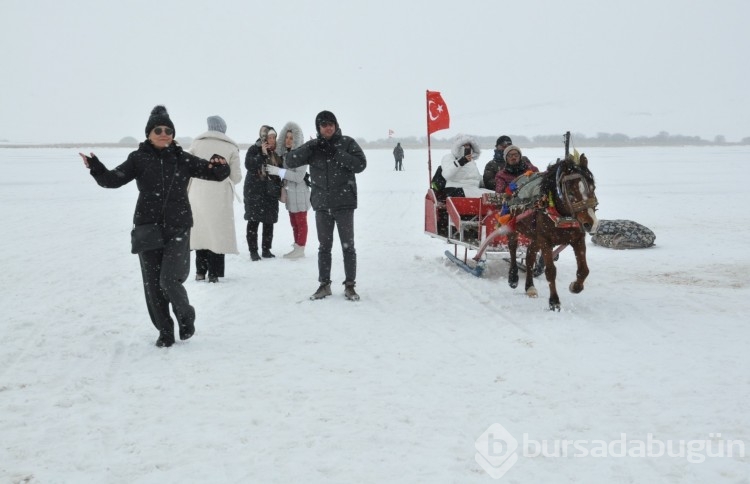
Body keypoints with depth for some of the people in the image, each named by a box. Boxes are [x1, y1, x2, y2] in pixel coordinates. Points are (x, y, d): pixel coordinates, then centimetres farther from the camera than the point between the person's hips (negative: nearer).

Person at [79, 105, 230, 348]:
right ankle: (165, 331, 23)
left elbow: (214, 172, 2)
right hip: (147, 229, 2)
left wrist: (219, 166, -21)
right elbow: (114, 179, -8)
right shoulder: (138, 158, 1)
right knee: (153, 284, 5)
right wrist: (95, 167, -27)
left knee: (169, 280, -14)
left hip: (178, 229, -1)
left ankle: (186, 316, 15)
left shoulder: (183, 159, 2)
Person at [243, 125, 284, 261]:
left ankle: (266, 249, 15)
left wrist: (280, 189, 10)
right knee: (254, 221, -3)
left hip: (271, 192, 5)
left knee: (269, 222, 6)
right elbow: (249, 165, -19)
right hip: (255, 191, -4)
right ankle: (253, 251, 2)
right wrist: (263, 154, -22)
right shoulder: (254, 150, -4)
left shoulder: (276, 152, 10)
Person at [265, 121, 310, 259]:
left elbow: (299, 176, -21)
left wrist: (279, 171, -23)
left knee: (300, 221, 0)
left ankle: (300, 249, 5)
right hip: (290, 191, 8)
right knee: (294, 221, 14)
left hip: (299, 192, -8)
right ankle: (297, 245, 22)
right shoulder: (285, 152, 7)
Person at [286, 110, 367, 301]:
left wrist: (337, 153, -18)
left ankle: (350, 286, 12)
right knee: (324, 246, 11)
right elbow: (290, 161, -4)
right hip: (322, 205, 3)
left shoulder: (347, 143, -2)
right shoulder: (314, 146, 4)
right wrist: (310, 147, -16)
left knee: (348, 246, 3)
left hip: (344, 203, -2)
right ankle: (324, 285, 21)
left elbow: (360, 165, -13)